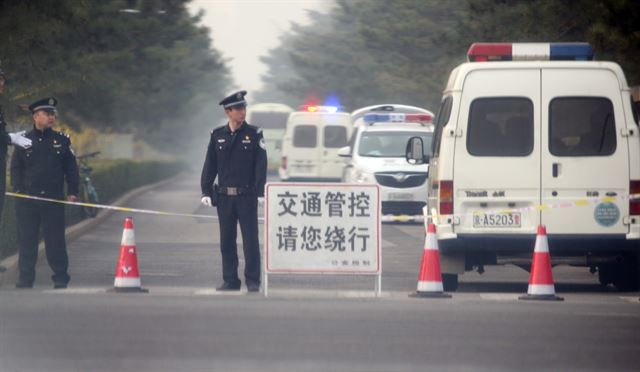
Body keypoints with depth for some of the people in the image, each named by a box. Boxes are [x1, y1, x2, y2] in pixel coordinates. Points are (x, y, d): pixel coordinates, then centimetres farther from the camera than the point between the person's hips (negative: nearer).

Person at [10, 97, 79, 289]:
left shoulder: (62, 141, 8)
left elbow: (71, 169, 9)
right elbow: (15, 168, 7)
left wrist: (72, 192, 0)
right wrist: (18, 189, -6)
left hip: (54, 199, 0)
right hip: (27, 199, 0)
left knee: (55, 239, 0)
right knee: (27, 240, 3)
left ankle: (60, 278, 6)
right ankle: (25, 278, 9)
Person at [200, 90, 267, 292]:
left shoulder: (254, 134, 0)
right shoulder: (218, 135, 7)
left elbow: (261, 165, -4)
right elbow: (210, 165, 9)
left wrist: (260, 192, -13)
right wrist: (206, 191, 1)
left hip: (247, 195, -3)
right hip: (224, 197, 3)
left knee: (250, 241, -3)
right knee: (227, 241, 6)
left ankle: (252, 281, 3)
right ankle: (230, 280, 13)